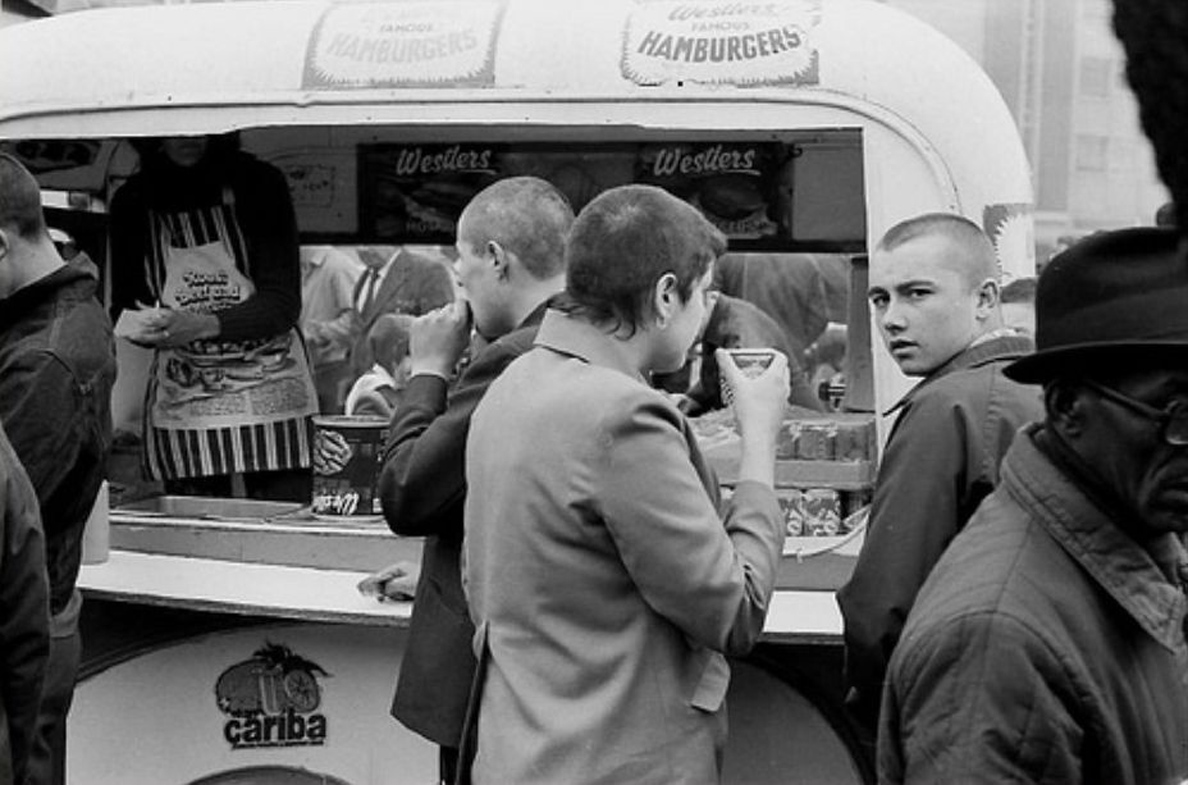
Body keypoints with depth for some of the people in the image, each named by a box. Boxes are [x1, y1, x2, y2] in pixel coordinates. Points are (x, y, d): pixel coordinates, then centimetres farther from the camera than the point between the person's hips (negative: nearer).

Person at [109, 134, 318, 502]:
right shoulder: (132, 201, 1)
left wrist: (205, 325, -27)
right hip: (182, 405, 2)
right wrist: (145, 327, -16)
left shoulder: (259, 183, -6)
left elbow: (283, 304, -11)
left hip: (268, 391, -1)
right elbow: (123, 307, 8)